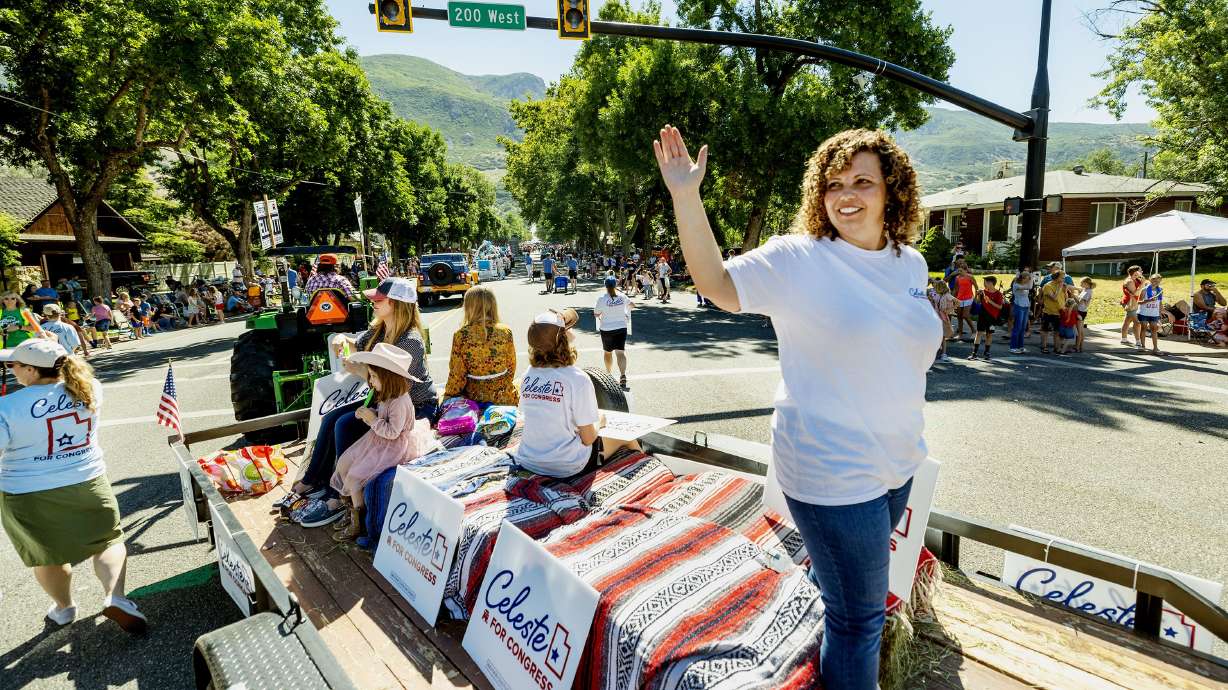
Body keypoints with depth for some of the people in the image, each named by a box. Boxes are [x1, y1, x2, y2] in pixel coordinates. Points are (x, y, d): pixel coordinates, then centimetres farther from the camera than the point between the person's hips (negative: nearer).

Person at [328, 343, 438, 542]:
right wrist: (366, 414, -3)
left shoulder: (400, 402, -27)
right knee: (343, 463, 9)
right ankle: (352, 508, 22)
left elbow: (392, 432, -26)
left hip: (392, 447, -10)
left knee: (354, 477, -12)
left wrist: (373, 419, -22)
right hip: (377, 440, 10)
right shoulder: (386, 396, 3)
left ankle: (357, 524, 7)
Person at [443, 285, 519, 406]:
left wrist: (448, 395, 8)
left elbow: (457, 373, -9)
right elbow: (511, 366, -1)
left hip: (474, 396, 0)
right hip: (503, 396, 1)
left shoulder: (461, 335, -15)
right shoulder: (505, 331, -11)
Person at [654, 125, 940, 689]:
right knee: (859, 618, 7)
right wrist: (685, 196, -27)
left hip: (897, 462, 7)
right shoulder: (798, 258, -16)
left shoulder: (911, 264, 4)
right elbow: (716, 283, -18)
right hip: (833, 473, -7)